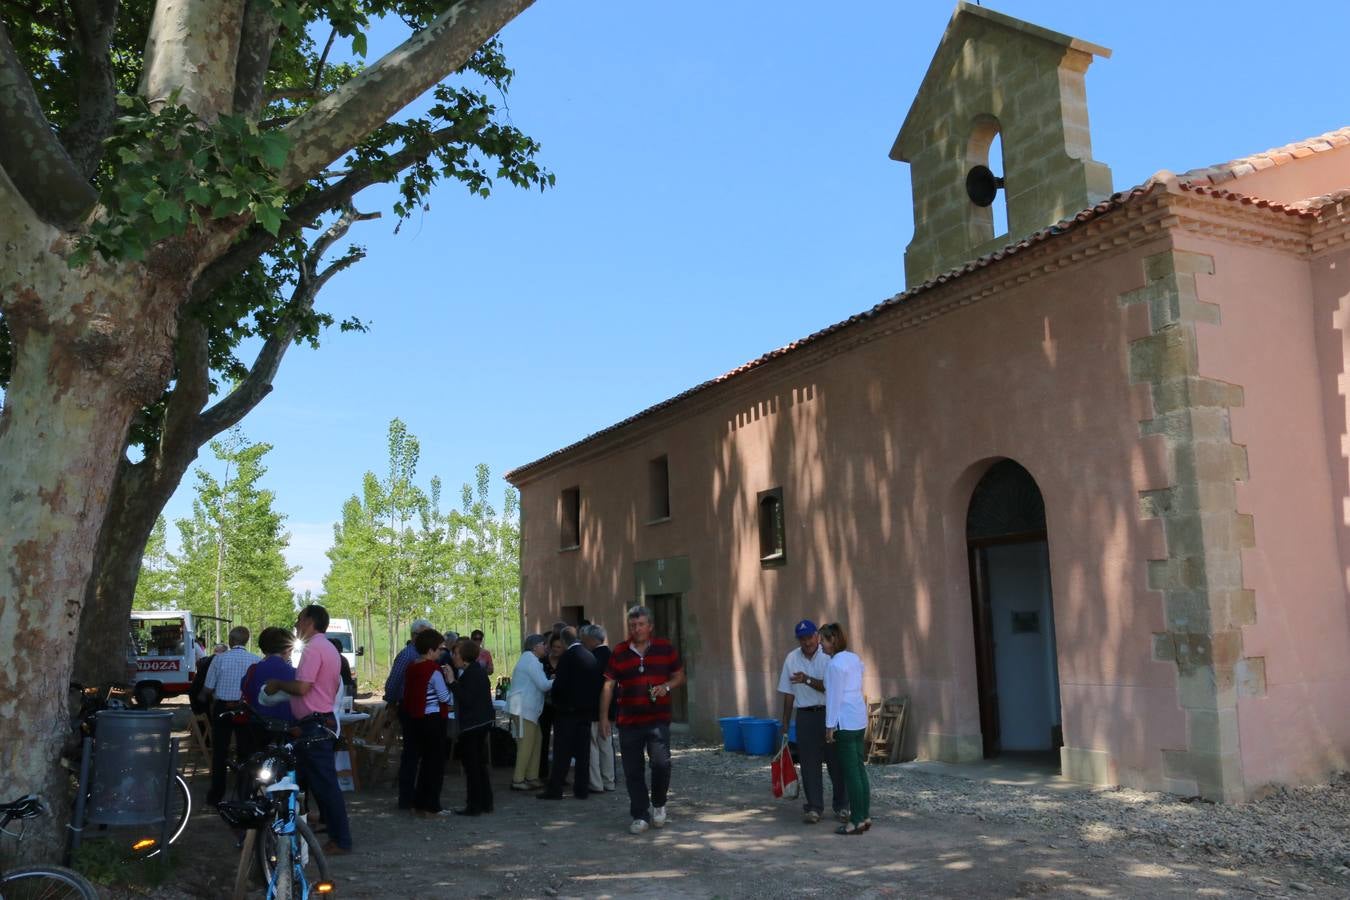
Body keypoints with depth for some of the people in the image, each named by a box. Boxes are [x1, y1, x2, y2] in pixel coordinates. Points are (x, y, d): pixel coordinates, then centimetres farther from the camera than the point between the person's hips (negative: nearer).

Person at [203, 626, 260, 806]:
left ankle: (216, 796, 18)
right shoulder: (256, 660, -8)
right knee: (246, 752, 11)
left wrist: (207, 698, 18)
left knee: (219, 752, 12)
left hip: (222, 708, 0)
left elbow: (207, 689, -4)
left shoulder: (220, 659, -8)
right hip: (246, 710, 0)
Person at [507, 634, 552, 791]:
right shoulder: (531, 660, -12)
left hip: (528, 707, 10)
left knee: (535, 742, 10)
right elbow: (543, 685, -17)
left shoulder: (529, 659, 20)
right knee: (526, 743, -8)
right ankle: (517, 780, -4)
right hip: (524, 707, -10)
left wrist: (551, 680, 8)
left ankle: (530, 777, 14)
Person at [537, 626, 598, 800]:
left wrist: (555, 699, 2)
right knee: (583, 751, 10)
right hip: (587, 710, 6)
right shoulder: (590, 656, 6)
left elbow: (560, 683, -16)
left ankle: (555, 789, 3)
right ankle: (582, 789, 13)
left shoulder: (567, 656, -14)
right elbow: (596, 682, 9)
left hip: (568, 709, -6)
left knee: (562, 752, 0)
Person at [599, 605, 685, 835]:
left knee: (661, 762, -13)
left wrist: (667, 686, -10)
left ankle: (658, 804, 14)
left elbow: (679, 675, 12)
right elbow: (608, 685, 3)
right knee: (633, 771, 4)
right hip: (628, 721, 1)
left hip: (658, 719, -1)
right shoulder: (619, 653, 4)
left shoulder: (665, 648, 3)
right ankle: (640, 816, 17)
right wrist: (604, 717, -3)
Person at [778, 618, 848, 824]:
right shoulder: (792, 659, 3)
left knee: (836, 762, 4)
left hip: (830, 714, -2)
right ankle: (814, 808, 12)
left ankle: (841, 807, 18)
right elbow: (789, 693, 9)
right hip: (806, 716, 2)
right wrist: (785, 722, 10)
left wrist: (807, 680, -29)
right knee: (809, 764, 3)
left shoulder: (828, 656, -7)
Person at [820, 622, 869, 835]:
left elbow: (835, 697, -17)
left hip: (845, 721, -9)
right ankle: (865, 816, 18)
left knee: (850, 772, -3)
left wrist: (830, 727, -11)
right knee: (858, 768, 13)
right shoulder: (854, 658, 10)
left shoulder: (835, 664, -17)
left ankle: (857, 821, 3)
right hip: (859, 719, 9)